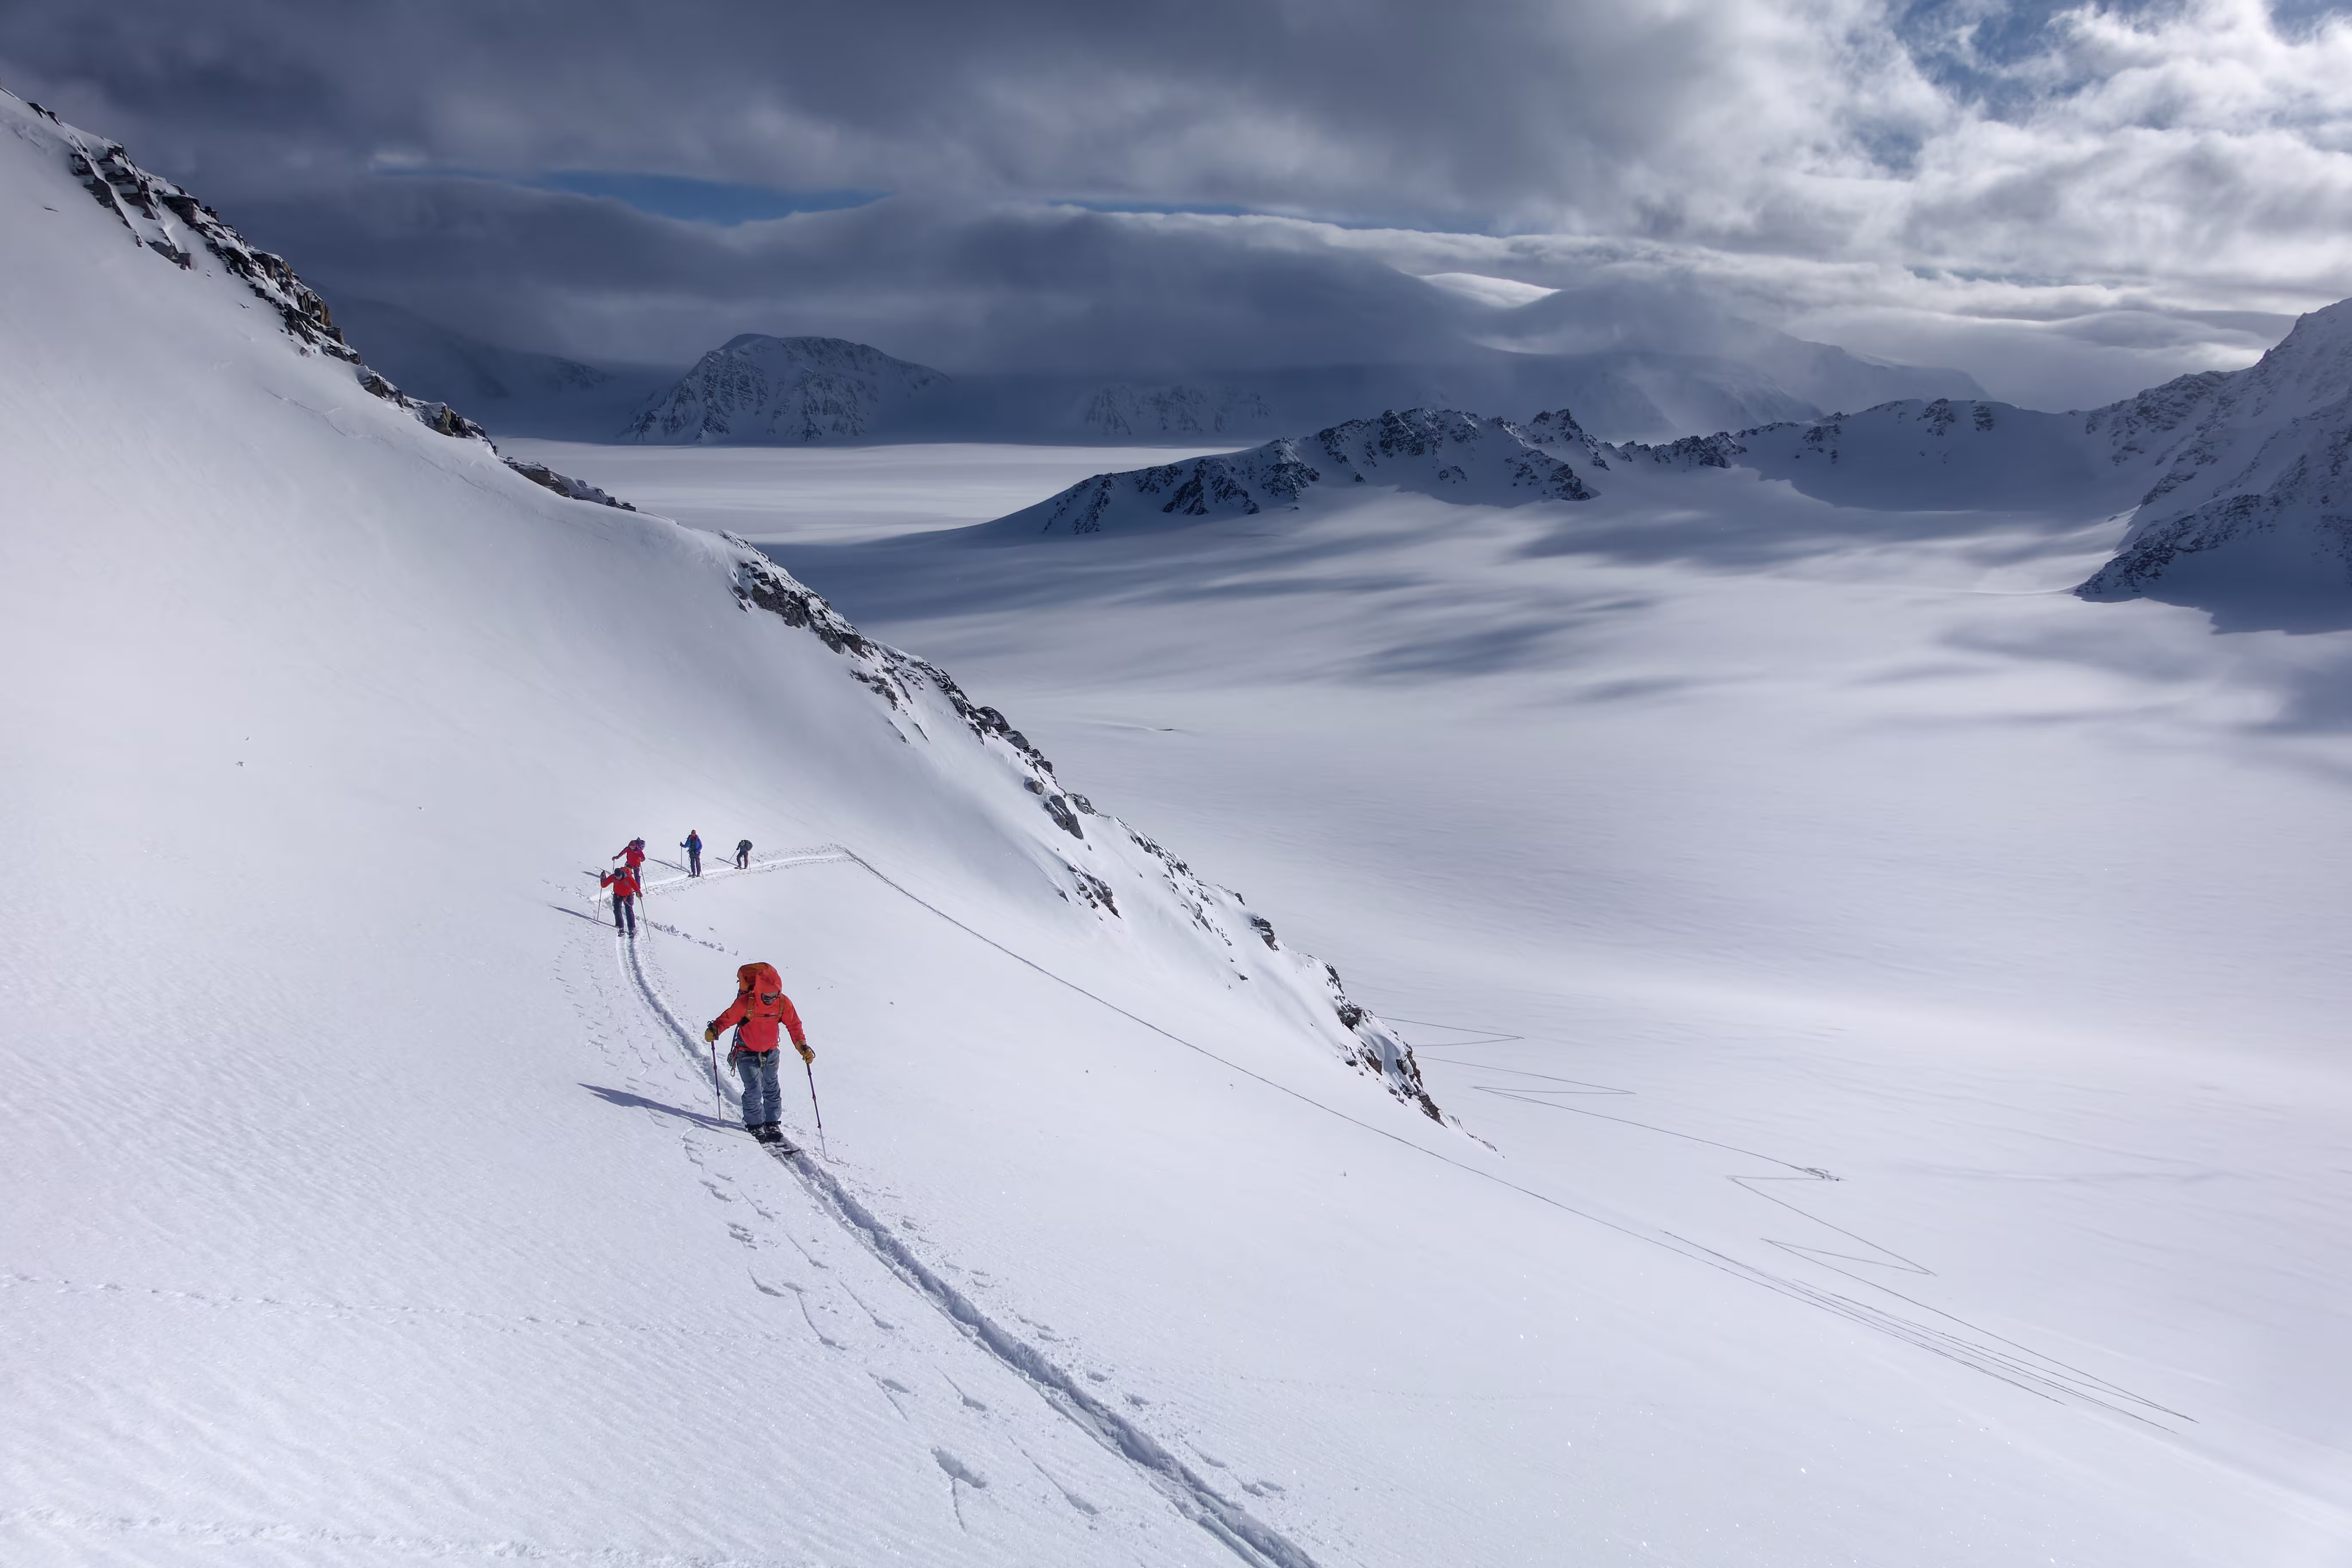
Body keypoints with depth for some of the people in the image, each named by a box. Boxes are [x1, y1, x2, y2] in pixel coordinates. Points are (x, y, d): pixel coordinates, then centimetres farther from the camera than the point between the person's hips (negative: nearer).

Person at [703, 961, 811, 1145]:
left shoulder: (784, 1004, -16)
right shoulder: (746, 1003, -26)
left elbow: (794, 1026, -9)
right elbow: (728, 1018, -18)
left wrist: (803, 1046, -22)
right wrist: (714, 1030, -38)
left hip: (770, 1052, 3)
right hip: (747, 1053, -3)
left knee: (771, 1090, 9)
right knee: (754, 1091, -10)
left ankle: (771, 1125, 24)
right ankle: (755, 1126, 10)